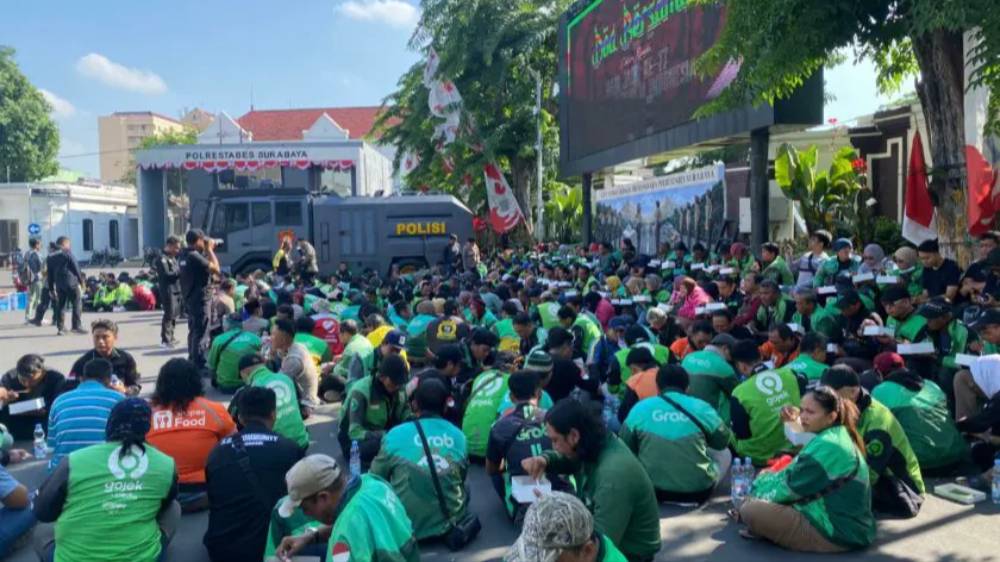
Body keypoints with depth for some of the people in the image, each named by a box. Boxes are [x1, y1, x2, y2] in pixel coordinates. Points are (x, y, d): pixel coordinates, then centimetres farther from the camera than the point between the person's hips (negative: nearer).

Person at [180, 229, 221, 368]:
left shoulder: (184, 255, 9)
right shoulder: (195, 255, -20)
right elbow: (215, 269, -19)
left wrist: (207, 250, 12)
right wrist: (210, 250, -10)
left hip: (190, 298, 10)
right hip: (200, 299, -10)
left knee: (193, 332, 18)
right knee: (201, 334, -5)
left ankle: (192, 362, 26)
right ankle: (198, 365, -2)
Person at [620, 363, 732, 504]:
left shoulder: (639, 408, -4)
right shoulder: (701, 407, -7)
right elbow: (723, 442, 9)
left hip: (652, 490, 1)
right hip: (698, 491, 0)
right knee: (725, 453, 25)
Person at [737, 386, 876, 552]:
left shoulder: (827, 446, -21)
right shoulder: (838, 436, 10)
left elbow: (791, 486, -13)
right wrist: (770, 477, 10)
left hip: (837, 533, -11)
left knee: (750, 510, -19)